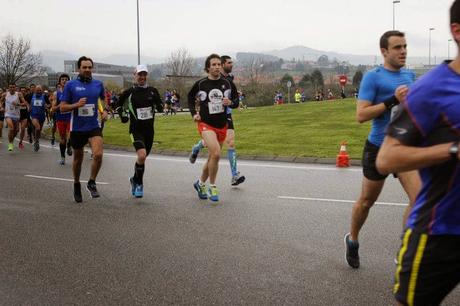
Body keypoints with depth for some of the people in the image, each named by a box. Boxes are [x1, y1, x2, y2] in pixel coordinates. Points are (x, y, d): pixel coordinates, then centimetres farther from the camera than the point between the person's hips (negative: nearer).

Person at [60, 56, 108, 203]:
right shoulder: (71, 85, -4)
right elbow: (62, 107, -4)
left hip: (94, 126, 1)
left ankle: (92, 183, 2)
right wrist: (76, 105, -20)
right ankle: (76, 185, 38)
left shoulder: (98, 84, 4)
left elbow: (104, 99, 25)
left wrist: (105, 111, 7)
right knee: (78, 159, 13)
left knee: (98, 154, -21)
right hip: (77, 128, -1)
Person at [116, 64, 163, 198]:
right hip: (136, 129, -4)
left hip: (149, 129, 4)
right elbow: (119, 106, 10)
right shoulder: (129, 93, -4)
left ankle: (135, 179, 40)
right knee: (142, 155, -22)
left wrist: (159, 105, -12)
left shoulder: (153, 91, 2)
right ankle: (139, 184, -3)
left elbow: (160, 109, 8)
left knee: (143, 158, 14)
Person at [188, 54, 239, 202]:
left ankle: (201, 183, 37)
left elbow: (236, 101, 11)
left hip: (222, 125, 4)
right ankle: (212, 186, -5)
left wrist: (231, 103, -12)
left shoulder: (228, 83, 1)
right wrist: (194, 113, 4)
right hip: (206, 124, -4)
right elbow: (191, 96, 15)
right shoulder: (200, 84, -4)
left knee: (212, 157, 13)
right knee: (216, 153, -24)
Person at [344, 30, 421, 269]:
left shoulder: (409, 75, 9)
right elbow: (361, 115, -19)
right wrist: (392, 100, -25)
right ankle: (352, 240, 37)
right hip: (379, 148, -5)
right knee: (367, 201, 11)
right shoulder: (373, 77, -10)